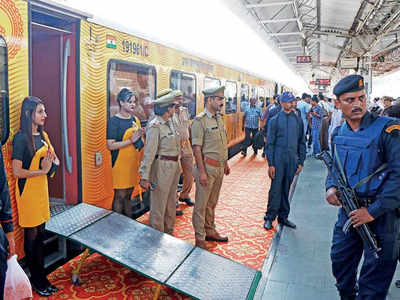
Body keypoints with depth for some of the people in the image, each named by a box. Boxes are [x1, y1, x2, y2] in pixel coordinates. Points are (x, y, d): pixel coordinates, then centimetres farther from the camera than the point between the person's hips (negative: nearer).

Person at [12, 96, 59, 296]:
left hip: (41, 188, 7)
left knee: (40, 234, 14)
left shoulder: (43, 135, 8)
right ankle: (36, 281, 19)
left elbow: (54, 159, 16)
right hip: (27, 190, -7)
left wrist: (51, 164, -5)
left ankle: (42, 277, 26)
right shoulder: (21, 138, -15)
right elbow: (17, 172, -19)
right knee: (31, 236, 5)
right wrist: (42, 171, -13)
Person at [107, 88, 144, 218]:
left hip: (134, 163, 7)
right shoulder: (114, 121, -10)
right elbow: (110, 145, -17)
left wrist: (140, 137, 3)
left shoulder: (135, 119, 12)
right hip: (121, 164, -7)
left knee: (128, 195, 16)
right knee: (120, 196, 0)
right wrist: (131, 140, -20)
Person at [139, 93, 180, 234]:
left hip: (174, 166, 9)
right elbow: (149, 152, -19)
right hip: (162, 167, -9)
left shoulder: (169, 122, 9)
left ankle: (169, 231, 36)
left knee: (171, 203, 20)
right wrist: (145, 177, -20)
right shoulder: (155, 126, -17)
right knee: (159, 204, 3)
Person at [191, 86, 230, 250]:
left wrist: (226, 163, 19)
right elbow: (196, 148, -16)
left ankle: (210, 231, 34)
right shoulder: (200, 120, -14)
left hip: (219, 167, 8)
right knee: (201, 204, 3)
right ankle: (199, 239, 14)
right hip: (207, 167, -8)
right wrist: (201, 171, -19)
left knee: (212, 202, 19)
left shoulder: (219, 118, 11)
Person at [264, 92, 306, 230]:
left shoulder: (298, 120, 8)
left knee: (286, 189, 11)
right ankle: (270, 217, 9)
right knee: (275, 189, -2)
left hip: (292, 160, 3)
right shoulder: (275, 120, -1)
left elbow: (302, 142, 12)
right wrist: (270, 164, -9)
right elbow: (270, 143, -3)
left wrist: (301, 162, 6)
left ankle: (283, 217, 22)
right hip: (278, 159, -3)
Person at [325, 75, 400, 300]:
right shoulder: (338, 134, 5)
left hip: (382, 214, -6)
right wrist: (331, 187, -2)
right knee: (340, 260, 21)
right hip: (349, 210, 6)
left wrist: (373, 211, -21)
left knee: (374, 279, 7)